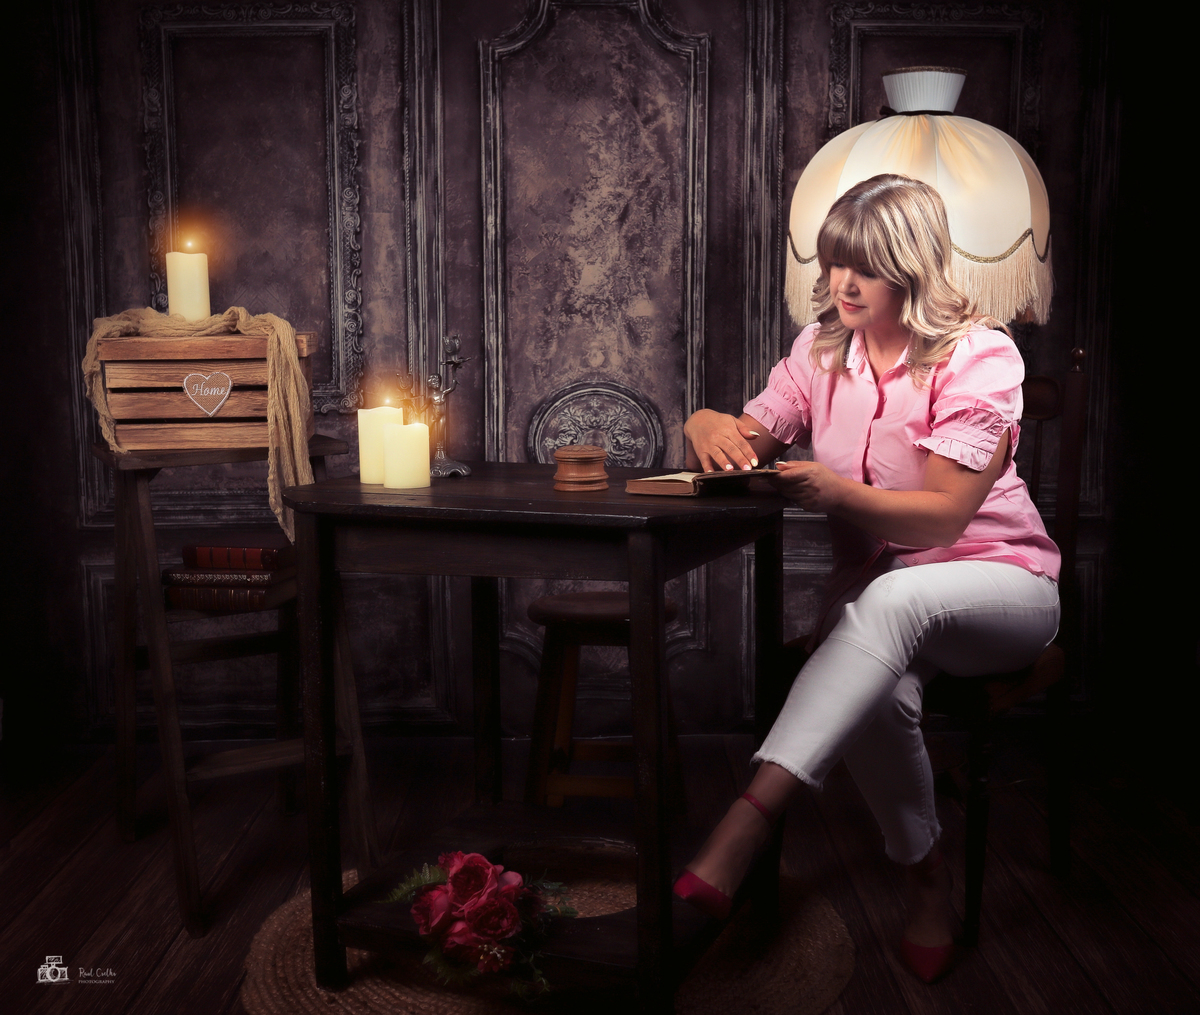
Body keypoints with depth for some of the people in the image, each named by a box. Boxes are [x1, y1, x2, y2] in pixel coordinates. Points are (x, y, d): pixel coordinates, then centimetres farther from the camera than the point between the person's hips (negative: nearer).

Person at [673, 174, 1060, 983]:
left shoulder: (979, 358, -11)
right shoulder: (824, 348, 6)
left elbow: (942, 518, -17)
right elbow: (745, 445, 0)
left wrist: (837, 492, -34)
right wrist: (708, 427, -24)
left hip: (997, 584, -3)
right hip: (875, 588, 4)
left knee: (892, 597, -40)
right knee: (877, 694, -34)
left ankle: (742, 835, -48)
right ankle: (928, 880, -8)